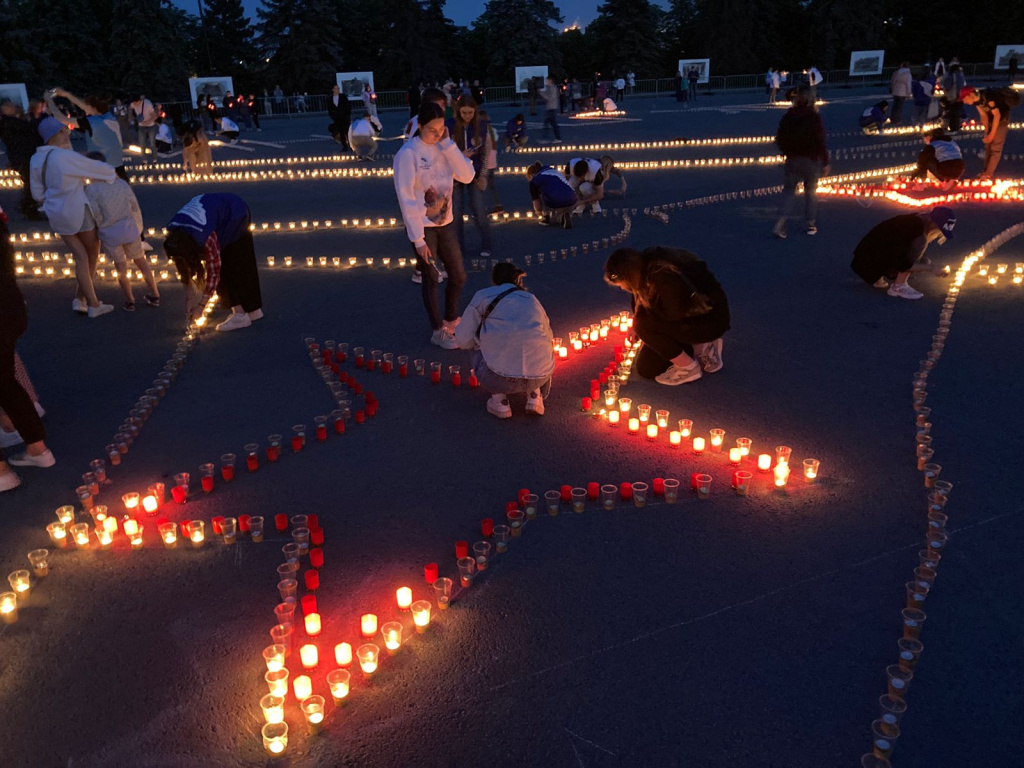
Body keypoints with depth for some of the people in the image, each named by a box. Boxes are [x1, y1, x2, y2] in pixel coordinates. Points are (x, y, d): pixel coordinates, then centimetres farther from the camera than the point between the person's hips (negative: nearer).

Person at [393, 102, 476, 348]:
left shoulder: (443, 148, 2)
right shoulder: (408, 153, -15)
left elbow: (467, 176, -9)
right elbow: (406, 198, -16)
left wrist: (448, 144, -15)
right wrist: (418, 239, -17)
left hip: (445, 222, 6)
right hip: (422, 226, -6)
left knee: (458, 276, 13)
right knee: (431, 278, 6)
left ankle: (451, 320, 36)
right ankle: (437, 331, 22)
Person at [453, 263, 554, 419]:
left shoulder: (482, 296, 13)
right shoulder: (532, 299, 23)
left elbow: (463, 341, 12)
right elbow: (549, 338, 30)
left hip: (500, 379, -3)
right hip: (540, 376, 3)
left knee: (479, 350, 29)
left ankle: (500, 401, 13)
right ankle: (535, 396, 16)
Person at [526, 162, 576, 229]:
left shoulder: (534, 180, 10)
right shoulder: (555, 171, 29)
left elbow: (538, 207, 12)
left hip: (555, 205, -6)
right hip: (571, 204, 6)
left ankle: (546, 218, 19)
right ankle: (566, 216, 6)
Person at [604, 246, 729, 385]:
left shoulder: (664, 277, -32)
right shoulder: (646, 265, -7)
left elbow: (675, 315, -26)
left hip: (712, 319, -8)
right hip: (691, 315, 8)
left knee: (645, 325, -25)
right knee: (646, 368, 6)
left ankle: (688, 368, -9)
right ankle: (699, 348, 15)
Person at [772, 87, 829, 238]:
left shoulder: (787, 117, -3)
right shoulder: (814, 118, -12)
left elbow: (780, 139, 4)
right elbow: (821, 141, -14)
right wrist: (825, 162, -7)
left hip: (792, 159, 2)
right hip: (811, 160, -2)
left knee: (788, 190, 10)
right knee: (811, 191, 12)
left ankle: (781, 222, -8)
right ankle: (810, 224, 18)